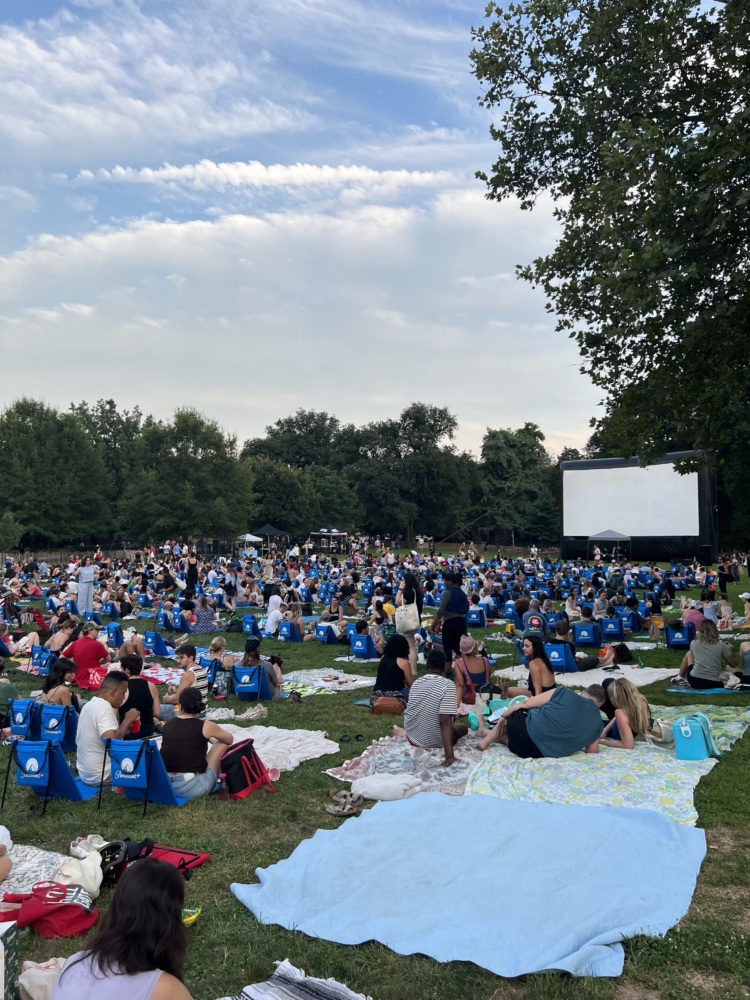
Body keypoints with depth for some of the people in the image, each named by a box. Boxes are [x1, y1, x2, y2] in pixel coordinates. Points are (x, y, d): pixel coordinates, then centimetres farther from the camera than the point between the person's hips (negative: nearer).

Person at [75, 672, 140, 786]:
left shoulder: (90, 704, 9)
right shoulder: (104, 707, -20)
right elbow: (112, 742, -29)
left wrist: (126, 725, 8)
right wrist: (127, 720, -17)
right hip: (101, 776, -9)